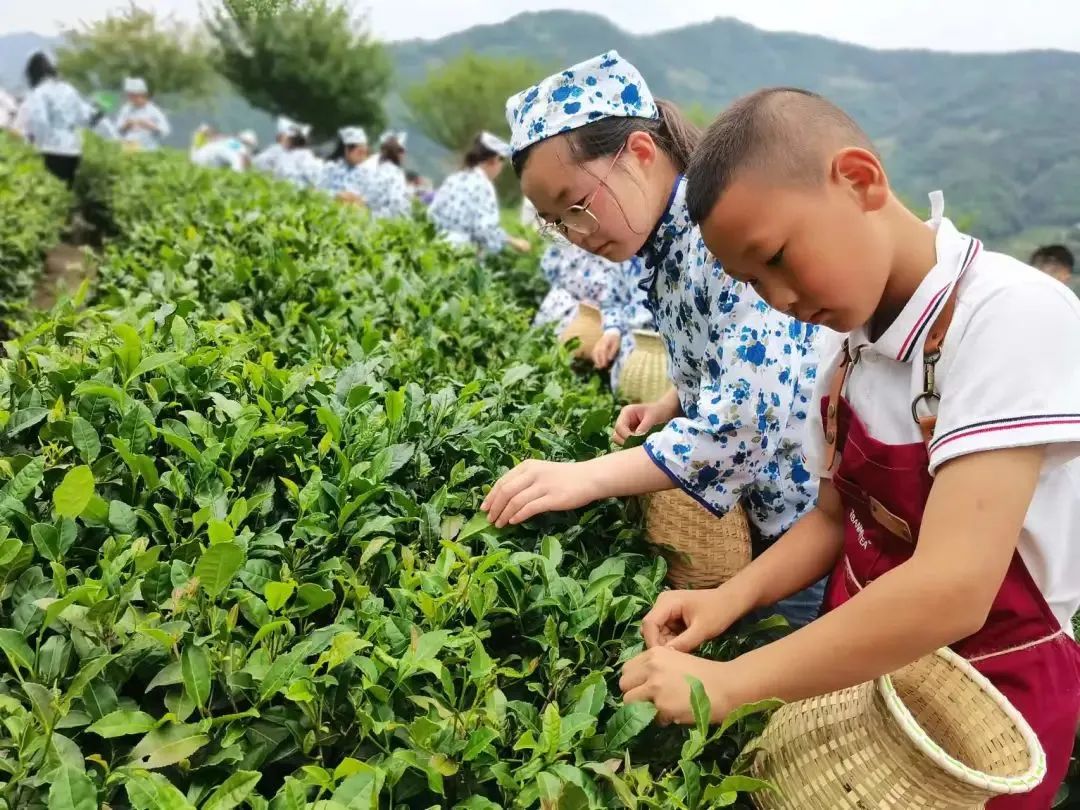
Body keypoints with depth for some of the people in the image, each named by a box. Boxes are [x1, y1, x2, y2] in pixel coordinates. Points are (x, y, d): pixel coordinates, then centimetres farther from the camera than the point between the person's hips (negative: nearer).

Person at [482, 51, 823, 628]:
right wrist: (668, 409, 2)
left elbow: (750, 413, -31)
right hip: (772, 511, 8)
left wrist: (589, 478, -30)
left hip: (817, 510, -8)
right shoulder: (666, 248, 5)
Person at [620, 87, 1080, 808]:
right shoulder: (852, 348, -2)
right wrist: (730, 599, -9)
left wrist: (727, 684, -26)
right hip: (861, 667, 6)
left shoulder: (1013, 316, -25)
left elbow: (951, 589, -33)